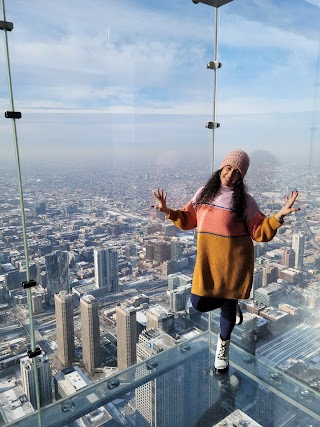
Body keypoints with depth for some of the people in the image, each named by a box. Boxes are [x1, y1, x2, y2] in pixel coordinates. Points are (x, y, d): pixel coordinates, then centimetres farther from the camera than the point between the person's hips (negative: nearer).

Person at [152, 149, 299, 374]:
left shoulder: (245, 200, -7)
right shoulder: (204, 192, 4)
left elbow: (259, 233, -6)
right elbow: (188, 220, 11)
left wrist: (278, 216, -21)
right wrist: (168, 211, -3)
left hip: (234, 258, -3)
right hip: (207, 258, 3)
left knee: (227, 302, 8)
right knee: (199, 303, 1)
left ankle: (223, 344, 37)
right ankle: (232, 303, 35)